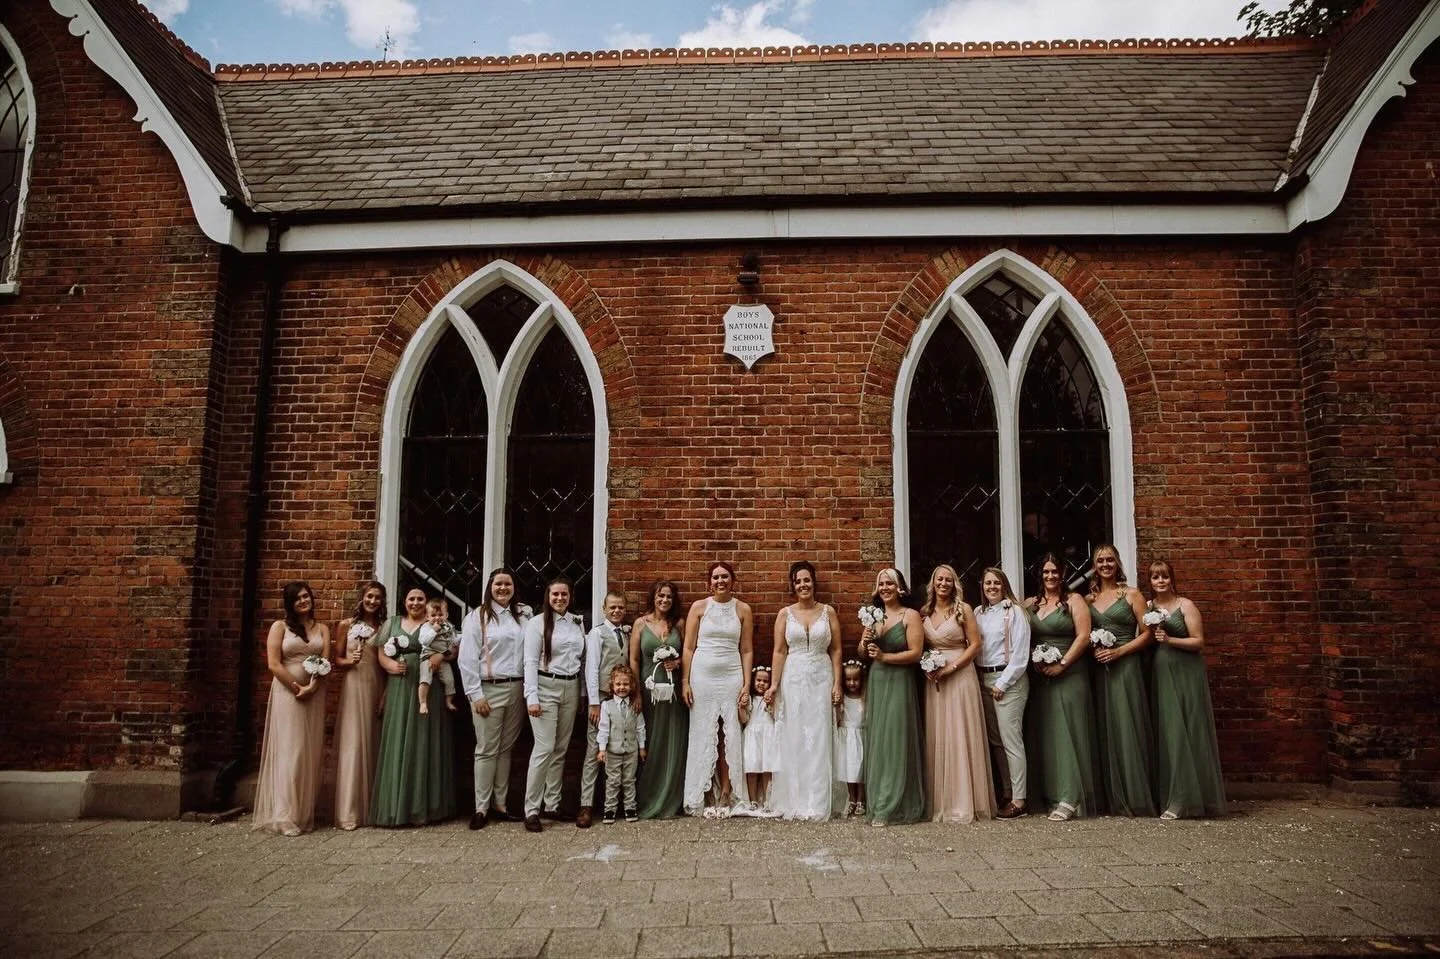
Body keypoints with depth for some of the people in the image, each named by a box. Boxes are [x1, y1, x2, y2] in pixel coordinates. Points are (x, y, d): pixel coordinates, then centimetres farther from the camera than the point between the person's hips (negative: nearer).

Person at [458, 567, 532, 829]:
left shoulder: (523, 615, 9)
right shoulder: (478, 617, -2)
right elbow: (467, 659, -6)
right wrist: (476, 695, -10)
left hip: (517, 689, 4)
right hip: (489, 690, -4)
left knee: (506, 748, 10)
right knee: (487, 750, 1)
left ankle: (500, 804, 18)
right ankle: (481, 808, 9)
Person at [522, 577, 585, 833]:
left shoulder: (578, 622, 11)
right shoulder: (538, 623, -4)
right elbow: (531, 662, -8)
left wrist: (583, 693, 11)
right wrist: (532, 697, -15)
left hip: (571, 688, 5)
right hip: (546, 688, -5)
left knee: (561, 749, 9)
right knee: (545, 748, -9)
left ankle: (552, 804, 18)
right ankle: (531, 810, -2)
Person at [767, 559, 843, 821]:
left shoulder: (828, 612, 4)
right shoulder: (785, 614, 4)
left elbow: (836, 650, 4)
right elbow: (779, 651, 1)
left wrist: (837, 684, -2)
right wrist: (774, 685, -5)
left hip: (822, 680, 0)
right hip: (793, 680, 0)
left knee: (819, 739, 1)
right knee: (793, 739, 3)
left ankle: (818, 803, 9)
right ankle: (794, 801, 12)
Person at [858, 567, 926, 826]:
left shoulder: (911, 615, -4)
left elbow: (915, 653, -12)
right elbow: (863, 654, 15)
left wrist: (884, 656, -16)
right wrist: (864, 643, -6)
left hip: (900, 683, -5)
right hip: (876, 682, 5)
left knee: (896, 741, -3)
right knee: (876, 742, 7)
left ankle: (889, 808, 3)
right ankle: (877, 803, 15)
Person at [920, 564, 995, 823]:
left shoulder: (963, 609, -3)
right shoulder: (924, 612, 9)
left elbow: (975, 645, -6)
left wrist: (950, 668, -13)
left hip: (960, 676, -4)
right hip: (933, 680, 4)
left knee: (960, 737, -2)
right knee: (937, 738, 5)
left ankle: (964, 803, 6)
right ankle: (940, 802, 12)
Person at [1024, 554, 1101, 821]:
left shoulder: (1074, 601, 0)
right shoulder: (1029, 604, 12)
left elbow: (1084, 636, -8)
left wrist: (1062, 664, -13)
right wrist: (1033, 661, -5)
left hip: (1069, 676, -4)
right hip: (1039, 677, 4)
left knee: (1067, 732, -6)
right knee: (1043, 734, 5)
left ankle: (1069, 799, -5)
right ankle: (1049, 794, 11)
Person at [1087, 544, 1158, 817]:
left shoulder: (1132, 594, 1)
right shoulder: (1089, 598, 12)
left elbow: (1146, 633, -4)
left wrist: (1118, 651, -13)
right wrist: (1093, 650, -3)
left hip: (1126, 667, -4)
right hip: (1100, 669, 4)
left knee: (1128, 728, -4)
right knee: (1105, 730, 5)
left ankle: (1137, 797, 5)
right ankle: (1114, 798, 12)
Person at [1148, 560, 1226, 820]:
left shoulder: (1185, 605, -2)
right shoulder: (1148, 607, 9)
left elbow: (1199, 642, -6)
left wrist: (1170, 640, -17)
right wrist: (1153, 640, -6)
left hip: (1185, 674, -4)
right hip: (1160, 674, 4)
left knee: (1184, 733, -4)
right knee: (1165, 733, 3)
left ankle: (1182, 800, 0)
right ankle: (1169, 796, 10)